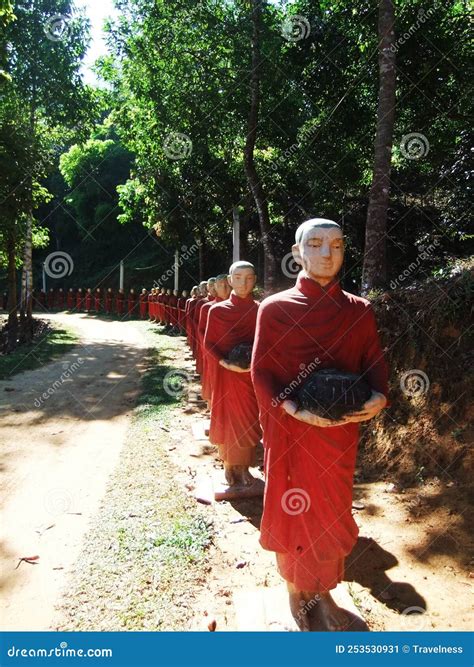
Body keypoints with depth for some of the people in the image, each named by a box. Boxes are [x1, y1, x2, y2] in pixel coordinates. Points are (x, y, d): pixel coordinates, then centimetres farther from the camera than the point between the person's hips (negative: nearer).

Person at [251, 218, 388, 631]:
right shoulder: (274, 308, -6)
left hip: (339, 431, 3)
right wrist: (293, 408, -20)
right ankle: (296, 591, 35)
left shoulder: (360, 311, 2)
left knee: (332, 513, 15)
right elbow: (261, 372, -6)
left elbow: (375, 364, 6)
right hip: (289, 430, -2)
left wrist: (379, 397, -15)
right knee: (292, 510, 11)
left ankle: (323, 593, 38)